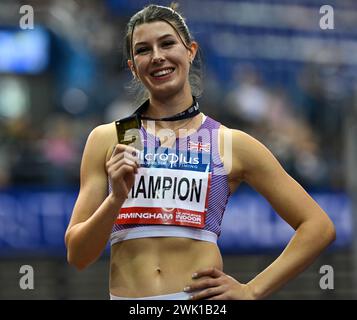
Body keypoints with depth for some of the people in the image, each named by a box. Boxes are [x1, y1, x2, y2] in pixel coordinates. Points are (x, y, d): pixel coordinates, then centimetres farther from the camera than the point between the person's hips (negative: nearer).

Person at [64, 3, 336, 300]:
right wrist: (116, 198, -12)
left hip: (202, 298, -1)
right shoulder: (107, 140, 6)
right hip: (126, 297, 1)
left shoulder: (231, 144, 3)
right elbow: (77, 255, 4)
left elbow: (319, 227, 5)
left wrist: (252, 291, 0)